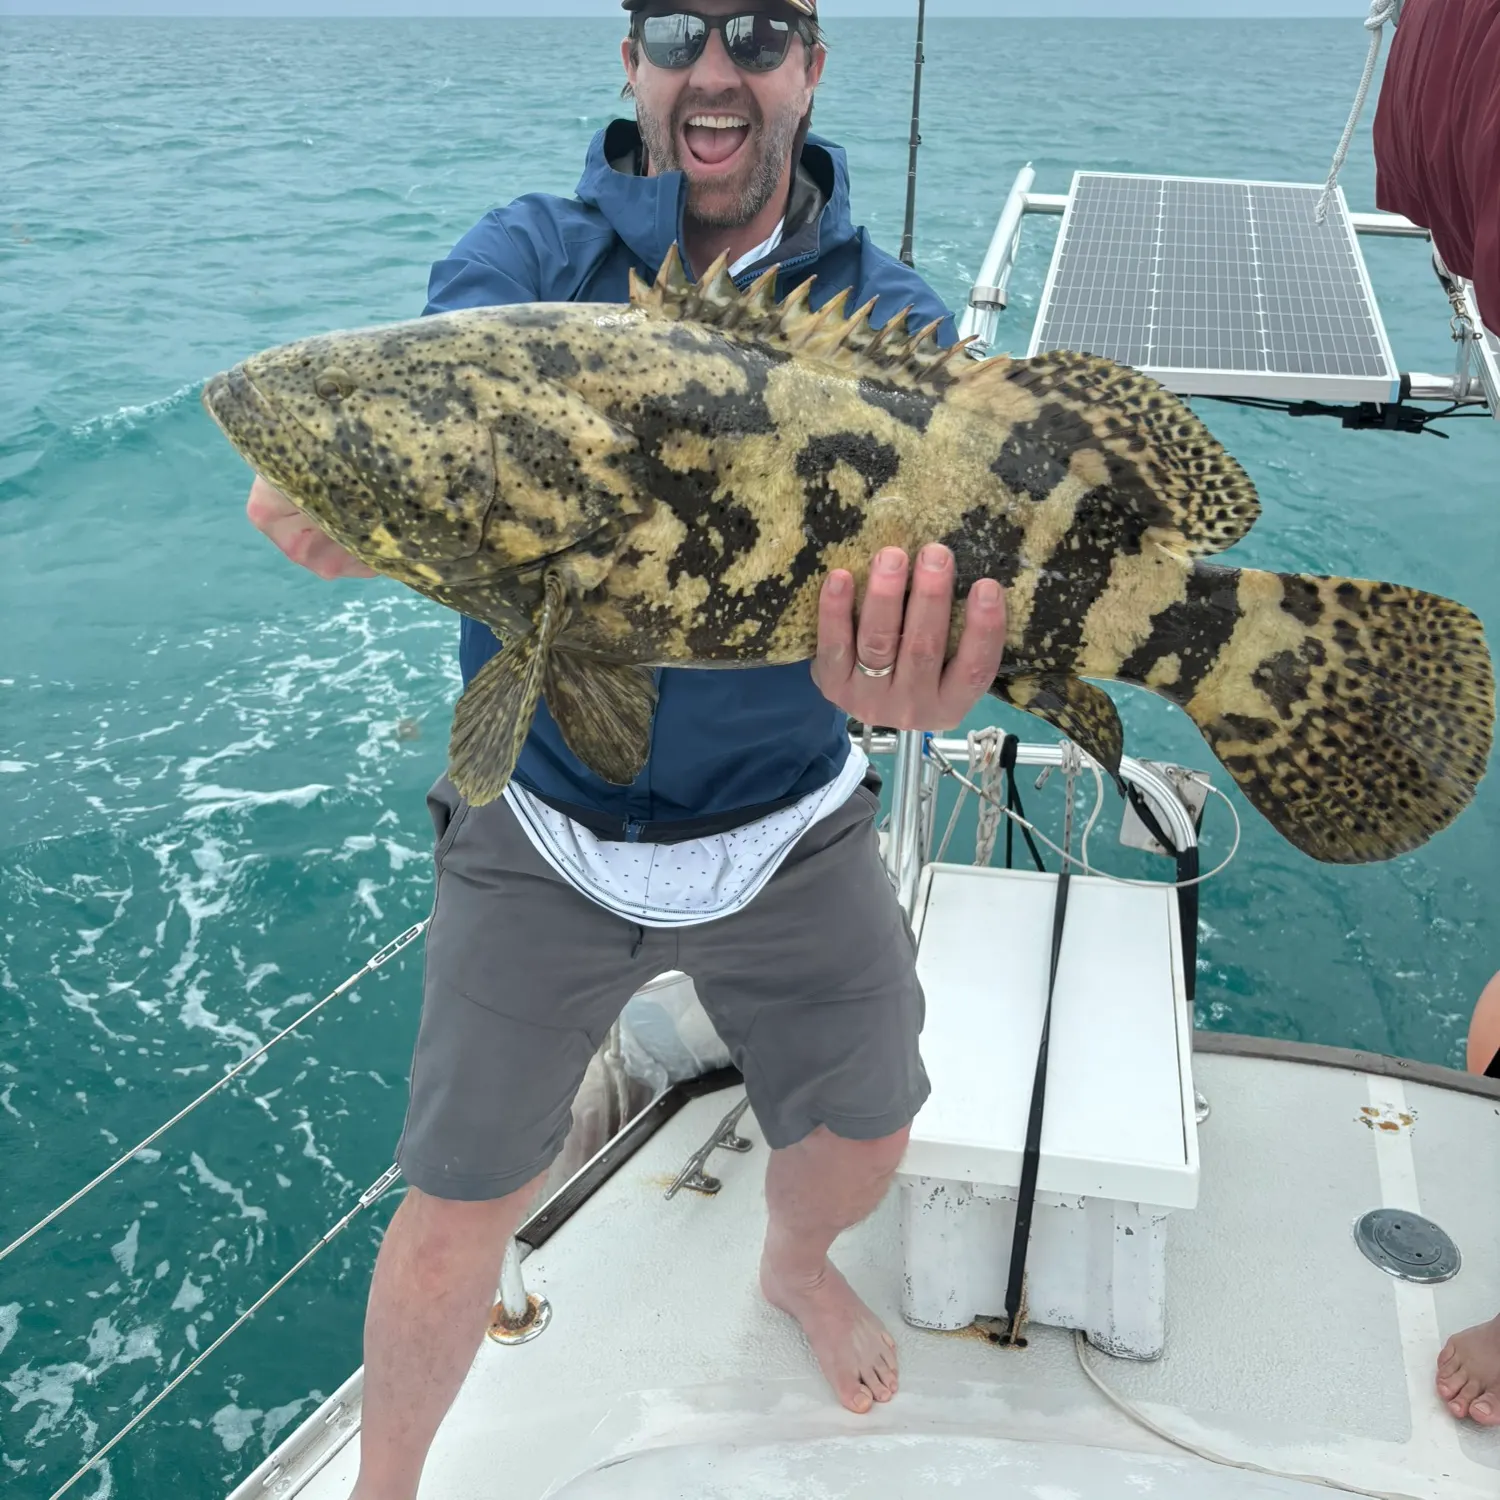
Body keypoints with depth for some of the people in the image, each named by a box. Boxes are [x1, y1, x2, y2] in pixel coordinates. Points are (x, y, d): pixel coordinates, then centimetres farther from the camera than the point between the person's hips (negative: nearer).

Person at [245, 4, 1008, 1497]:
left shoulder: (886, 311, -6)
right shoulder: (528, 254, -7)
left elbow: (909, 540, -23)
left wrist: (892, 675, -47)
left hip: (787, 830, 2)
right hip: (544, 833, -1)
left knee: (865, 1131, 16)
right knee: (457, 1209, 5)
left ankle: (795, 1262, 54)